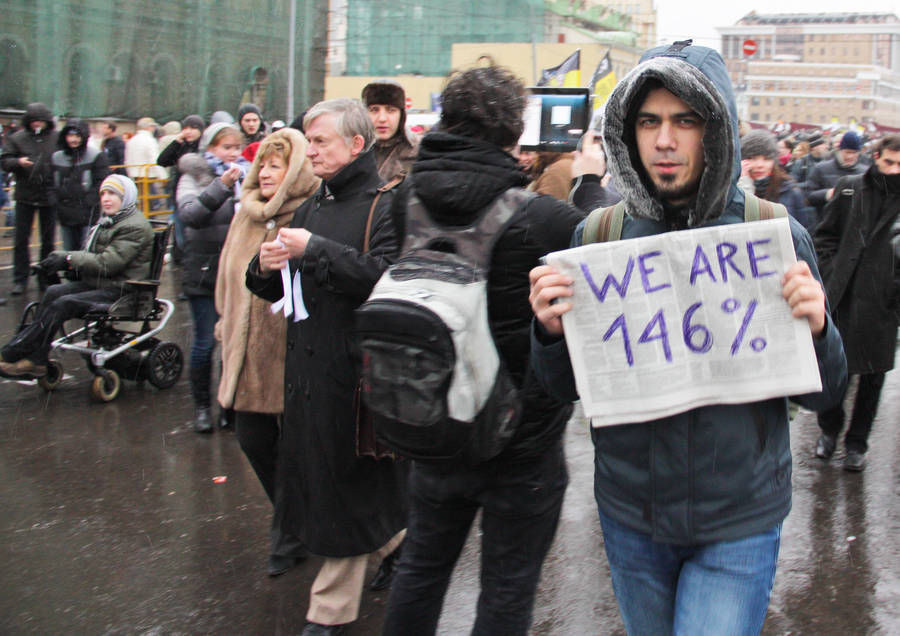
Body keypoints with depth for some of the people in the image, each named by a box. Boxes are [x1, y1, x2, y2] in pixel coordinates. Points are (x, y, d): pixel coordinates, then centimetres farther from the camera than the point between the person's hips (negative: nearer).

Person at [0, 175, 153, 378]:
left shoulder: (135, 227, -13)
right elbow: (91, 257, 16)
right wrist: (61, 258, -2)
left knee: (62, 304, -22)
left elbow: (108, 263, -20)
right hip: (97, 284, 9)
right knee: (53, 292, -12)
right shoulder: (106, 221, 17)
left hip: (119, 291, -9)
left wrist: (70, 258, -16)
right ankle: (36, 361, -17)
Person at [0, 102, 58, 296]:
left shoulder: (57, 138, 0)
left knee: (48, 240, 10)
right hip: (25, 196, 0)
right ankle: (20, 279, 9)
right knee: (21, 239, 1)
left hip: (49, 196, 0)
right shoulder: (17, 138, 2)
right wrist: (18, 162, -20)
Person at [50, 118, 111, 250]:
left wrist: (88, 203, -15)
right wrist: (56, 203, 6)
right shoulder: (56, 158, 12)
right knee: (69, 252, 11)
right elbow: (53, 184, 19)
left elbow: (101, 184, -8)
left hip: (89, 216, -5)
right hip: (66, 216, 5)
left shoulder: (96, 157, -4)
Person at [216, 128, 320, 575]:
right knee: (251, 437, 13)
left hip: (292, 351, -7)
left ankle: (289, 536, 23)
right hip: (249, 349, 7)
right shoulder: (247, 213, 11)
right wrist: (227, 325, 20)